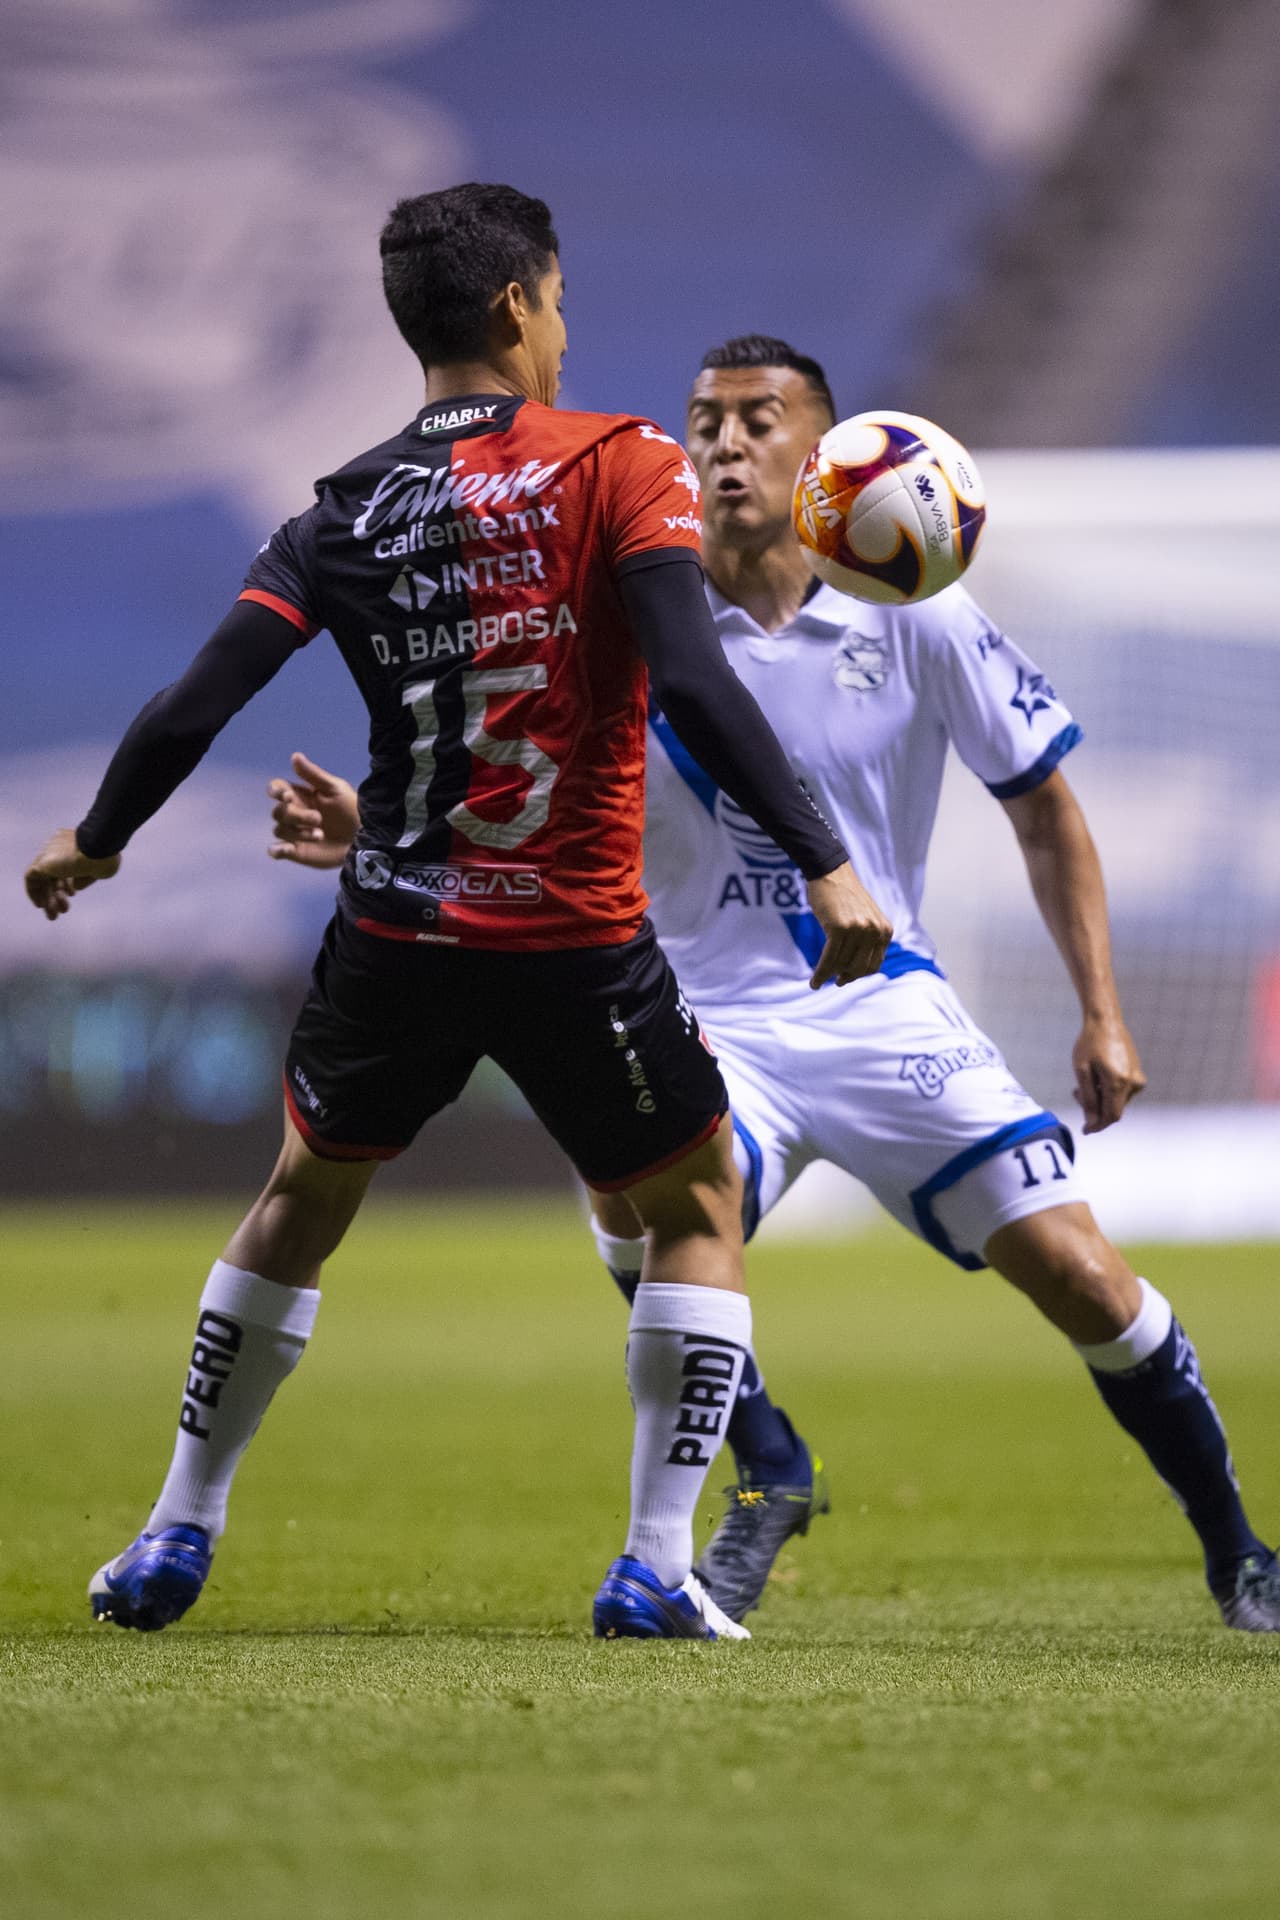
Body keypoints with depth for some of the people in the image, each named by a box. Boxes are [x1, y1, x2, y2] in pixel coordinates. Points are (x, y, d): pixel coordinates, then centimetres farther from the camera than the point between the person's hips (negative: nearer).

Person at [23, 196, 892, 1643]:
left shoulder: (346, 512, 3)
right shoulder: (616, 467, -7)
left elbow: (202, 698, 0)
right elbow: (694, 687, -20)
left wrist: (94, 843, 16)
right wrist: (825, 863, -20)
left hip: (394, 933, 4)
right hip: (577, 943, -3)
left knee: (300, 1200, 24)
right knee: (698, 1209, 14)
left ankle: (177, 1537, 28)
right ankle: (655, 1568, 4)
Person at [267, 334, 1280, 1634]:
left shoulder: (915, 620, -5)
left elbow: (1042, 805, 5)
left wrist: (1101, 1014, 0)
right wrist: (374, 832, -22)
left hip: (889, 1008, 0)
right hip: (715, 1019, 0)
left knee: (1075, 1272, -10)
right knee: (639, 1197, -32)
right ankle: (768, 1476, -6)